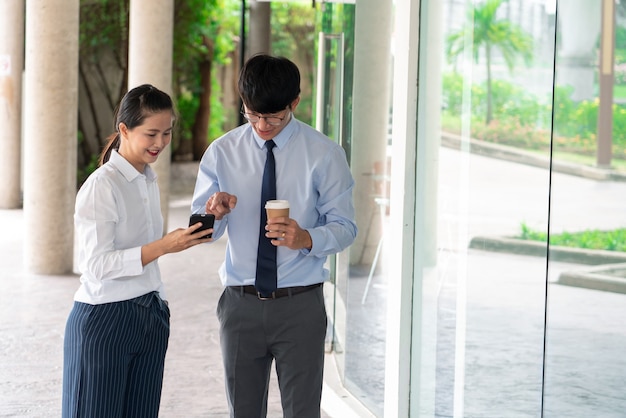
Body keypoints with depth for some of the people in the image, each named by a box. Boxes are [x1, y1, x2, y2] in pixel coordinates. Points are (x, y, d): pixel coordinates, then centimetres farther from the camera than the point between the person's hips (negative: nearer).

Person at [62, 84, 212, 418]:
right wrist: (163, 246, -26)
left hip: (149, 317, 7)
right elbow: (97, 265, -19)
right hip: (104, 319, -7)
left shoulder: (148, 180, 11)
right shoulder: (101, 186, -14)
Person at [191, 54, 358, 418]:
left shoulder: (324, 154, -4)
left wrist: (307, 238, -24)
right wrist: (213, 213, -20)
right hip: (240, 303, 2)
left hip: (300, 306, -2)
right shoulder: (222, 152, 3)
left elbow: (345, 228, -3)